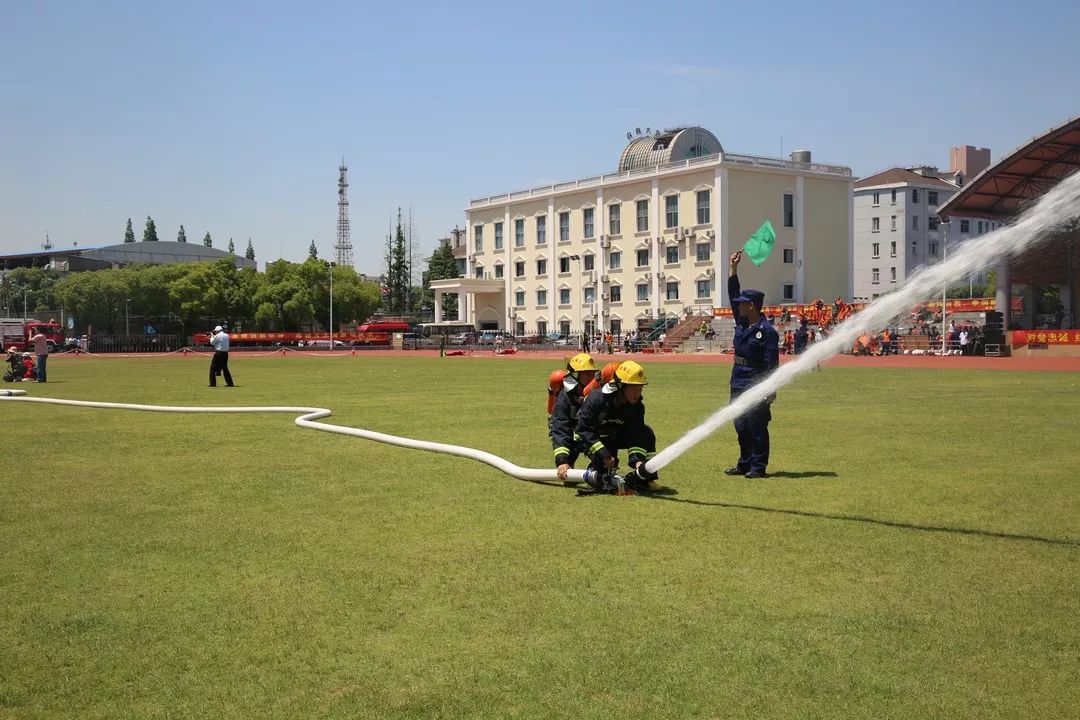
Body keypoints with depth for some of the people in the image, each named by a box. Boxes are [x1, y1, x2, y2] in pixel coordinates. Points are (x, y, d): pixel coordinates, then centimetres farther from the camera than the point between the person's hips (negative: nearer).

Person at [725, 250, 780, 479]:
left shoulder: (767, 331, -13)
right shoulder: (741, 322, 9)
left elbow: (771, 364, -15)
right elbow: (733, 294, 12)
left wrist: (770, 391, -18)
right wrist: (733, 267, 8)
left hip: (756, 388, -8)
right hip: (738, 384, 8)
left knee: (757, 428, -2)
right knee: (741, 427, 13)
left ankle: (759, 466, 4)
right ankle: (745, 464, 21)